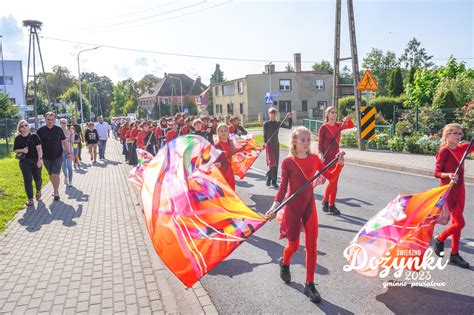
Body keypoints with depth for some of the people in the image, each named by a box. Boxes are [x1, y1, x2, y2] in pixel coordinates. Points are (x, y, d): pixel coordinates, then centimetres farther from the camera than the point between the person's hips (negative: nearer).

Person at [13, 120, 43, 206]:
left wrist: (40, 159, -18)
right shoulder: (18, 138, 3)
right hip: (24, 162, 1)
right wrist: (22, 150, -13)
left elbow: (39, 148, -9)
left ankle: (38, 191, 37)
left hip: (35, 161, -1)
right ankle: (30, 199, 4)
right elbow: (15, 150, 9)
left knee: (37, 178, 6)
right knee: (27, 179, -2)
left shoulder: (34, 136, -3)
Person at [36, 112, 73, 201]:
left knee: (55, 175, -8)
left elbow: (64, 141, 4)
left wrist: (69, 152, 2)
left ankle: (56, 193, 0)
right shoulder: (40, 131, -3)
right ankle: (56, 189, 32)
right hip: (46, 157, 2)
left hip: (58, 156, -2)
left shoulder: (59, 129, -4)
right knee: (51, 175, 14)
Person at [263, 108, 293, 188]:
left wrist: (290, 118, 1)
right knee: (272, 163, -14)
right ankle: (269, 178, 9)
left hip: (276, 145, 4)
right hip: (269, 145, -4)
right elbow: (265, 135, -5)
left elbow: (289, 127, 10)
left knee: (276, 164, 6)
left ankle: (274, 181, 15)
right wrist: (265, 143, -18)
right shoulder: (266, 124, -3)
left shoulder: (278, 123, 8)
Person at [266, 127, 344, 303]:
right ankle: (284, 263, 45)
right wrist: (274, 206, -22)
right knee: (294, 245, 9)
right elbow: (283, 187, -10)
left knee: (312, 246, 3)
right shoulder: (288, 162, -11)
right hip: (293, 207, -3)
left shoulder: (314, 159, 0)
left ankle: (310, 284, 18)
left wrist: (340, 164, -11)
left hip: (309, 205, 3)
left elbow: (330, 176, 6)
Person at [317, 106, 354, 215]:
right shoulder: (323, 127, -9)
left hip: (336, 156, 6)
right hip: (326, 157, -6)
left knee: (335, 181, 9)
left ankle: (332, 205, 18)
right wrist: (321, 154, -24)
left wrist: (347, 119, 0)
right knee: (332, 181, -10)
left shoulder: (338, 125, 7)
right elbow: (319, 143, -9)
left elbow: (351, 125, 20)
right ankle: (325, 201, 13)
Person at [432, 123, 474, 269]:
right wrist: (448, 175, -31)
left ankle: (455, 254, 20)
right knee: (460, 223, -8)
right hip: (448, 190, -7)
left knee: (456, 222, 11)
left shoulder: (461, 148, 7)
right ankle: (439, 239, 17)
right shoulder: (444, 151, -12)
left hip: (460, 189, 7)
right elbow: (437, 173, -14)